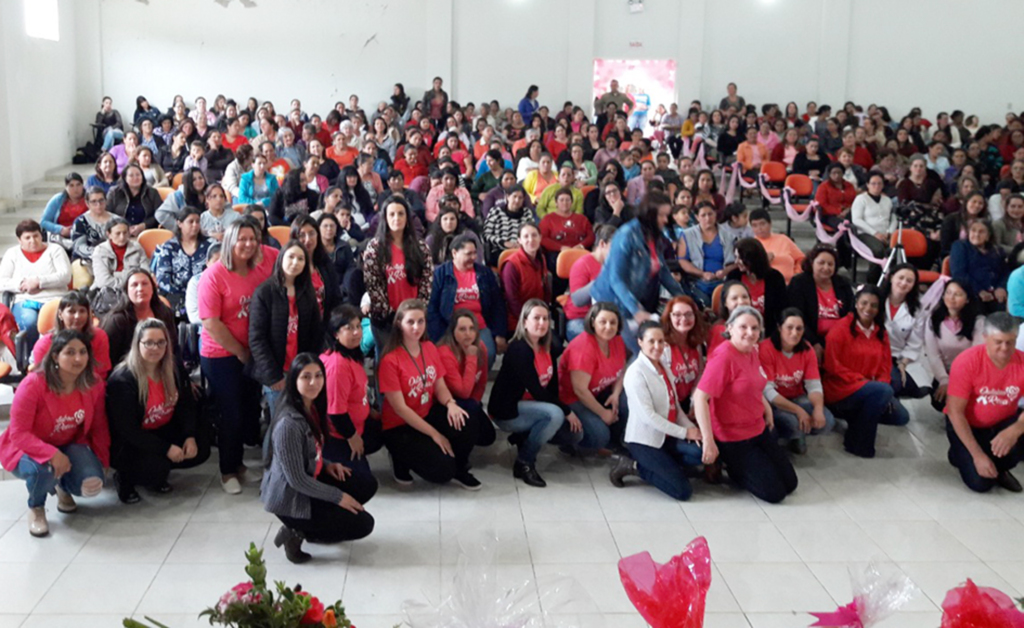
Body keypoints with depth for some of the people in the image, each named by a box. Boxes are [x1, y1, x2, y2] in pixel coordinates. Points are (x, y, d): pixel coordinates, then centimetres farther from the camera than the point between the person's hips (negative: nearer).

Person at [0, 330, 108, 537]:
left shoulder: (94, 384, -12)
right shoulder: (33, 384, -27)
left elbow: (98, 427, 1)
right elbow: (18, 433, -28)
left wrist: (101, 461, -2)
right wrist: (52, 454, -40)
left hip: (69, 445, 4)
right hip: (27, 449, -4)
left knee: (92, 486, -21)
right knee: (44, 468, -39)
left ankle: (63, 486, 19)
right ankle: (36, 509, -2)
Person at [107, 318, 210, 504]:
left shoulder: (173, 370, -3)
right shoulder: (122, 380, -23)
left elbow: (187, 406, -1)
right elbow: (128, 430, -25)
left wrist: (190, 436, -19)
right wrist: (165, 448, -29)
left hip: (164, 432, 7)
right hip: (129, 444, -7)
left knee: (200, 448, -11)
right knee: (157, 466, -31)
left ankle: (157, 474, 11)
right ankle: (125, 478, 3)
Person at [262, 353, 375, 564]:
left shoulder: (312, 408, -1)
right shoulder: (289, 423, -30)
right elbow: (296, 480, -25)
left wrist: (326, 465, -1)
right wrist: (338, 497, -17)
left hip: (308, 482, 9)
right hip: (289, 498, -9)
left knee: (367, 486, 8)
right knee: (363, 524, -5)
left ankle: (314, 525, 11)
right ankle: (297, 532, 1)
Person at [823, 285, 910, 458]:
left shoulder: (881, 331, 9)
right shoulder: (841, 327, -9)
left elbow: (886, 365, 9)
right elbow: (832, 364, -13)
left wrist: (881, 384, -12)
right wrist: (861, 380, -18)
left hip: (872, 388, 7)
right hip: (841, 388, -7)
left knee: (901, 417, -5)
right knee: (883, 391, -31)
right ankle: (857, 442, -18)